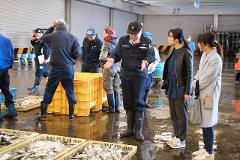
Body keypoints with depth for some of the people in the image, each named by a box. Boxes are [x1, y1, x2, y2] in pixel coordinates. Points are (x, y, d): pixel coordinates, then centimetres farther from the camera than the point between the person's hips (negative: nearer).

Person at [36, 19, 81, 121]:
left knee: (49, 91, 8)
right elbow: (77, 53, -6)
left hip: (56, 68, -1)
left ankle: (43, 114, 11)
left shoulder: (52, 36, -4)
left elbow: (43, 39, 17)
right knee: (70, 91, 10)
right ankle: (71, 114, 14)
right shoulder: (72, 37, -1)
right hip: (69, 68, 1)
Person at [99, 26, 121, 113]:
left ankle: (111, 108, 7)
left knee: (109, 89, 2)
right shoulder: (118, 42, 5)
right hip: (117, 67, 6)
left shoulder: (106, 44, -14)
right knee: (116, 88, 13)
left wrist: (101, 58, 2)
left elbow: (102, 57, -18)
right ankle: (117, 107, 17)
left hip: (109, 68, -6)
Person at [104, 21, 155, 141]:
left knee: (139, 103, -4)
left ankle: (138, 131, 6)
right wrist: (111, 60, -20)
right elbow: (116, 54, 2)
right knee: (127, 103, 10)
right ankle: (130, 129, 23)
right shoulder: (123, 41, 5)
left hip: (140, 76, -3)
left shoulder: (146, 42, -3)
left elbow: (151, 56, -12)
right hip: (125, 75, 4)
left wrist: (145, 61, -35)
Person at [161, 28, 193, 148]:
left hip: (180, 89, -7)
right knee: (173, 114, 15)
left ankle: (182, 140, 16)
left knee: (181, 115, 4)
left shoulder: (185, 53, -13)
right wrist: (166, 84, 13)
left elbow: (189, 74, -12)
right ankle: (177, 136, 28)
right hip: (171, 88, 7)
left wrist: (187, 92, -12)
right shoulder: (172, 51, 7)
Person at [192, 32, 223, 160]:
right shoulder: (205, 55, 4)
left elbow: (206, 80, -20)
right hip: (203, 93, 8)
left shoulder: (215, 59, -22)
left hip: (209, 94, -8)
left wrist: (191, 86, -8)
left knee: (207, 124, 3)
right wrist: (194, 81, -2)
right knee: (204, 123, 18)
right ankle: (206, 148, 33)